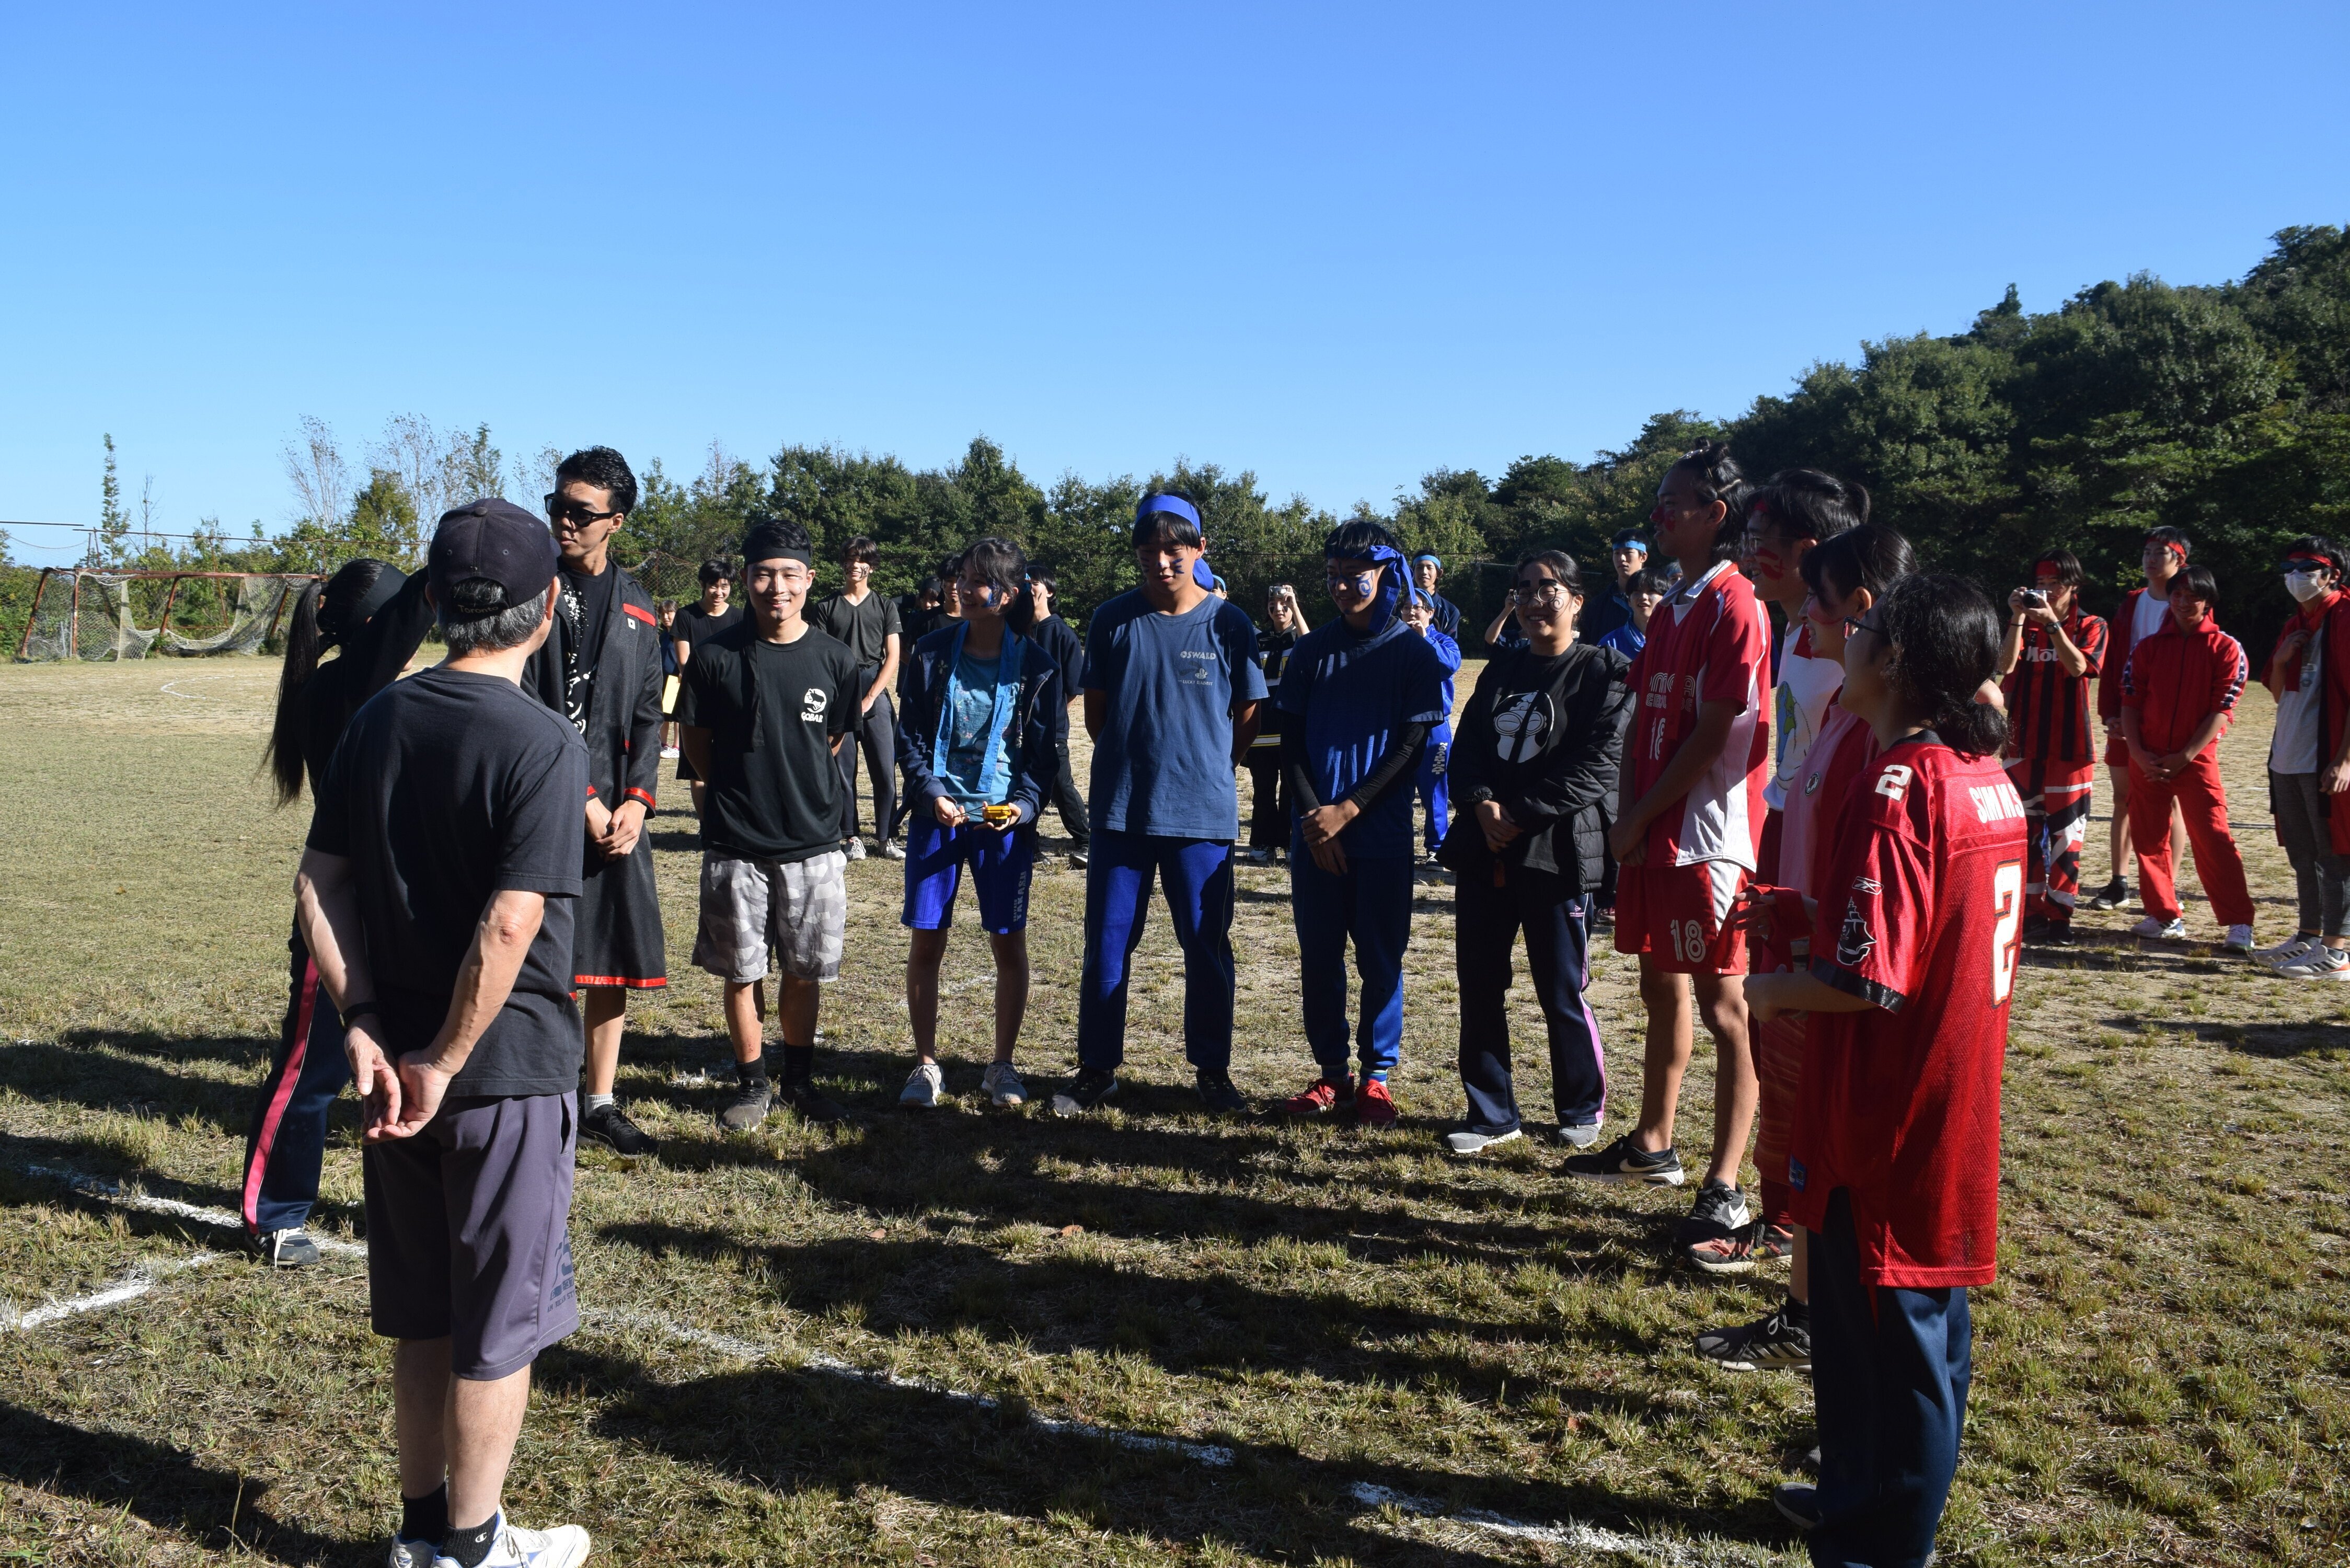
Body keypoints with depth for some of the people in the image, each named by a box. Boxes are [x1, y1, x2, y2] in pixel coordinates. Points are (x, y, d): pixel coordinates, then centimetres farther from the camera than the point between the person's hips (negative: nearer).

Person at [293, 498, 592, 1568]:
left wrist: (365, 1026, 0)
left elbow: (319, 884, 3)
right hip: (508, 1076, -6)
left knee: (421, 1316, 20)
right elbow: (509, 928, -24)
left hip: (401, 1065, 6)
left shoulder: (380, 719, 3)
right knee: (498, 1327, 10)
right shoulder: (544, 745, -18)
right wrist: (445, 1064, -15)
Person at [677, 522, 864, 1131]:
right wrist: (745, 792, 7)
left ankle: (799, 1079, 28)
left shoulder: (836, 661, -3)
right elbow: (697, 743, 5)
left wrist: (793, 787, 10)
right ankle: (752, 1083, 24)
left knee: (806, 971, 11)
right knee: (742, 971, 8)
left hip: (814, 844, 1)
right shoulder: (716, 657, -7)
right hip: (736, 845, -1)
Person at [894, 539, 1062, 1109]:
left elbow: (1045, 752, 1)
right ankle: (926, 1065, 18)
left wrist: (1024, 806, -15)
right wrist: (932, 794, -12)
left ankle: (1003, 1066, 21)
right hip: (938, 812, 1)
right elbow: (909, 737, 3)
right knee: (926, 941, 3)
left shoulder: (1036, 666, -3)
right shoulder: (934, 652, 0)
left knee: (1009, 943, 5)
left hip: (1006, 820, -1)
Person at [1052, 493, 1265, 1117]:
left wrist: (1201, 766, 7)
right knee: (1107, 945, 6)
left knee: (1208, 949, 7)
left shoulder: (1229, 624, -1)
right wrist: (1138, 759, 8)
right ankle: (1097, 1068, 20)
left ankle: (1213, 1070, 22)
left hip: (1204, 813, -1)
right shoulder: (1113, 620, 1)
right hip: (1120, 809, 1)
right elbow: (1095, 714, 9)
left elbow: (1249, 719, 7)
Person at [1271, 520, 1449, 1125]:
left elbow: (1411, 746, -7)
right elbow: (1291, 740, 6)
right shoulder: (1312, 649, 7)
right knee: (1318, 959, 7)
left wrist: (1346, 811, -14)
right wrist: (1314, 816, -7)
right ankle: (1331, 1074, 18)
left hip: (1382, 837, -3)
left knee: (1381, 961, 3)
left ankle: (1376, 1078, 15)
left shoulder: (1416, 653, -1)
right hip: (1315, 832, 3)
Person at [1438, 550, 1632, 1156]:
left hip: (1555, 852, -6)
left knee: (1561, 992, 1)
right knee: (1479, 986, 6)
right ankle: (1491, 1114, 19)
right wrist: (1483, 804, -10)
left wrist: (1521, 813, -16)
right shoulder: (1500, 673, 17)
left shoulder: (1603, 672, -3)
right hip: (1485, 850, 6)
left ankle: (1582, 1111, 22)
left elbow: (1598, 766, -13)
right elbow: (1465, 748, 10)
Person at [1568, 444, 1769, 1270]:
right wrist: (1626, 814, 3)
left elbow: (1712, 737, -17)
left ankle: (1724, 1187, 2)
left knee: (1720, 1002, -3)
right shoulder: (1671, 608, 16)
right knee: (1661, 986, 18)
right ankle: (1652, 1145, 31)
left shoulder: (1733, 607, -13)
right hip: (1650, 833, 9)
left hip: (1705, 835, -9)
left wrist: (1639, 819, -11)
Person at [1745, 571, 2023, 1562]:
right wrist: (1823, 926, 16)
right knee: (1928, 1321, 21)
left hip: (1885, 1123, -9)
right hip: (1956, 1110, 9)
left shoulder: (1896, 791, -23)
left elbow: (1866, 979, -27)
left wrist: (1772, 990, -9)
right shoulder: (1988, 778, 5)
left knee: (1881, 1332, 5)